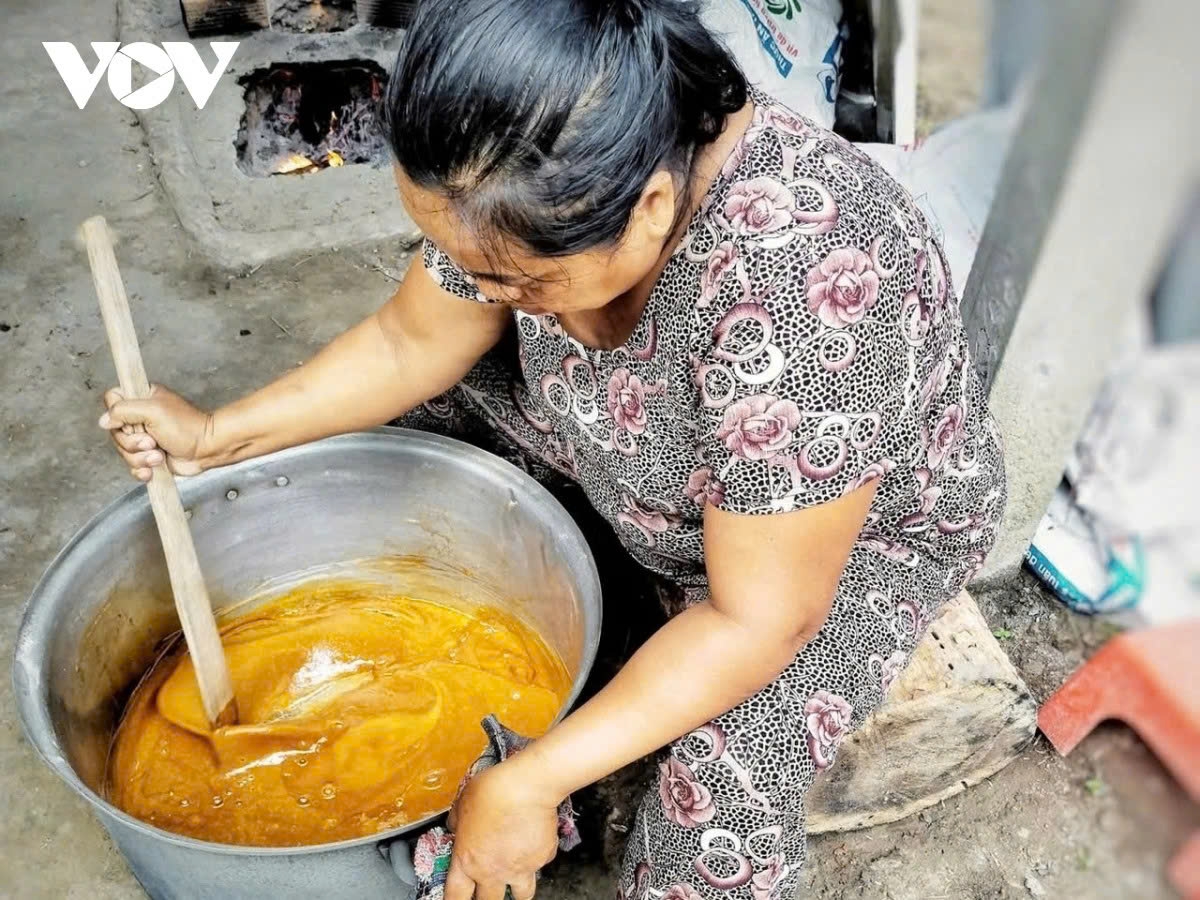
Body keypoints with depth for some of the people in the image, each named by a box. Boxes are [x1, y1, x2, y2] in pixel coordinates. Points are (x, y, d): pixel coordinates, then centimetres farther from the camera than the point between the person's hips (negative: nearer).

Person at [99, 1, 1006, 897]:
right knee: (428, 381, 1)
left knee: (728, 775, -28)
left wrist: (529, 785, -30)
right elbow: (412, 341, -6)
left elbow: (760, 621, -33)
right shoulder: (563, 173, -23)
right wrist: (219, 436, -11)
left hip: (865, 530, -5)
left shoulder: (800, 303, -43)